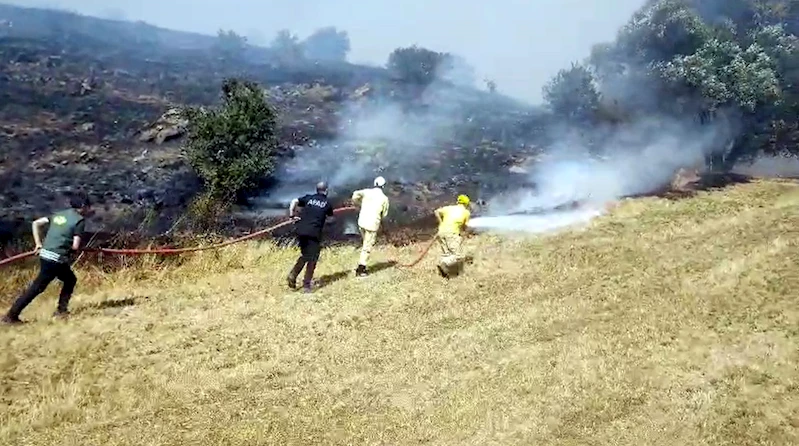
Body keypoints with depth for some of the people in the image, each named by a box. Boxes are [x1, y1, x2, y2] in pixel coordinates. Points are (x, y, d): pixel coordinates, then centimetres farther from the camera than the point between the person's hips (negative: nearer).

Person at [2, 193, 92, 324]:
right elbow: (75, 246, -12)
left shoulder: (59, 214, 15)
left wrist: (38, 244, 14)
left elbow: (36, 223, 14)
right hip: (57, 259, -8)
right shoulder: (80, 220, -6)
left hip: (45, 254, 8)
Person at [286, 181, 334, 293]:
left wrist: (292, 215, 3)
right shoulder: (327, 203, 7)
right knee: (312, 259, 4)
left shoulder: (309, 198, 13)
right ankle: (306, 285, 1)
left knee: (304, 255, 21)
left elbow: (294, 201, 0)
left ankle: (293, 275, 5)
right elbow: (330, 216, 21)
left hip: (301, 230, 4)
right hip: (314, 233, -4)